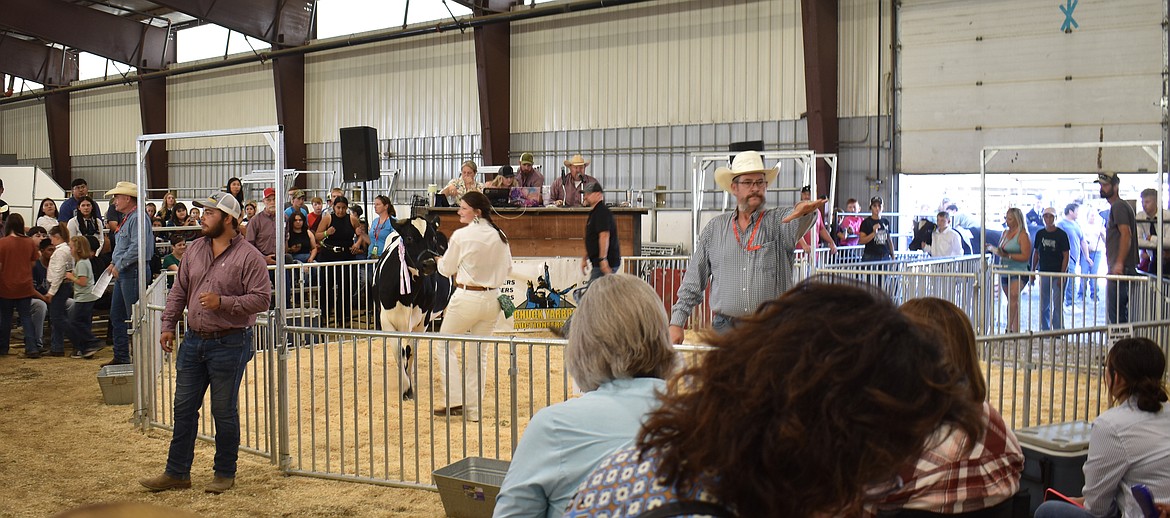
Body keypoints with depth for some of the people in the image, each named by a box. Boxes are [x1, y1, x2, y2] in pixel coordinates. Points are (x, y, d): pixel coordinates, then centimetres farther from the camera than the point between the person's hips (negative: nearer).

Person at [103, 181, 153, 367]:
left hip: (133, 273, -11)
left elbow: (137, 247, -24)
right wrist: (114, 264, 13)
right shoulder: (127, 219, 19)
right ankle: (121, 357, 20)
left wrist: (120, 265, -18)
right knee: (116, 315, 14)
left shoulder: (138, 218, -14)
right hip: (122, 274, 11)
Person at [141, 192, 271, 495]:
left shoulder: (248, 257, -11)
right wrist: (168, 325, 10)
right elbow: (179, 291, 15)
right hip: (194, 340, 6)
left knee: (224, 411, 4)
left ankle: (225, 474, 19)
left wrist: (222, 302, -23)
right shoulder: (195, 249, 9)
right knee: (184, 407, 11)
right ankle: (177, 473, 22)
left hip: (229, 344, -6)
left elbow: (262, 299, -16)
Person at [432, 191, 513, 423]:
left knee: (444, 345, 12)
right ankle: (473, 409, 18)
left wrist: (440, 261, 19)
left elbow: (446, 269, -3)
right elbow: (507, 268, 10)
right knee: (478, 353, 14)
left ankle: (455, 401, 4)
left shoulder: (461, 235, -13)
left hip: (466, 297, -5)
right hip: (492, 298, 5)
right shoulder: (500, 236, 2)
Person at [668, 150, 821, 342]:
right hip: (725, 329, 2)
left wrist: (802, 211, -45)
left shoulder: (778, 222, 5)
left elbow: (795, 225, -21)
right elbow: (693, 283, 14)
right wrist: (677, 321, 8)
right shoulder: (714, 229, 12)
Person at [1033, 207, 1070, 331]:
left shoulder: (1061, 235, -5)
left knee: (1057, 305, -6)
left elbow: (1066, 256, -7)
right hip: (1043, 273, 4)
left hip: (1058, 274, -4)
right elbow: (1035, 253, 14)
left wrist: (1062, 275, -15)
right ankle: (1045, 331, 19)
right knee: (1043, 305, 9)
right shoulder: (1040, 234, 7)